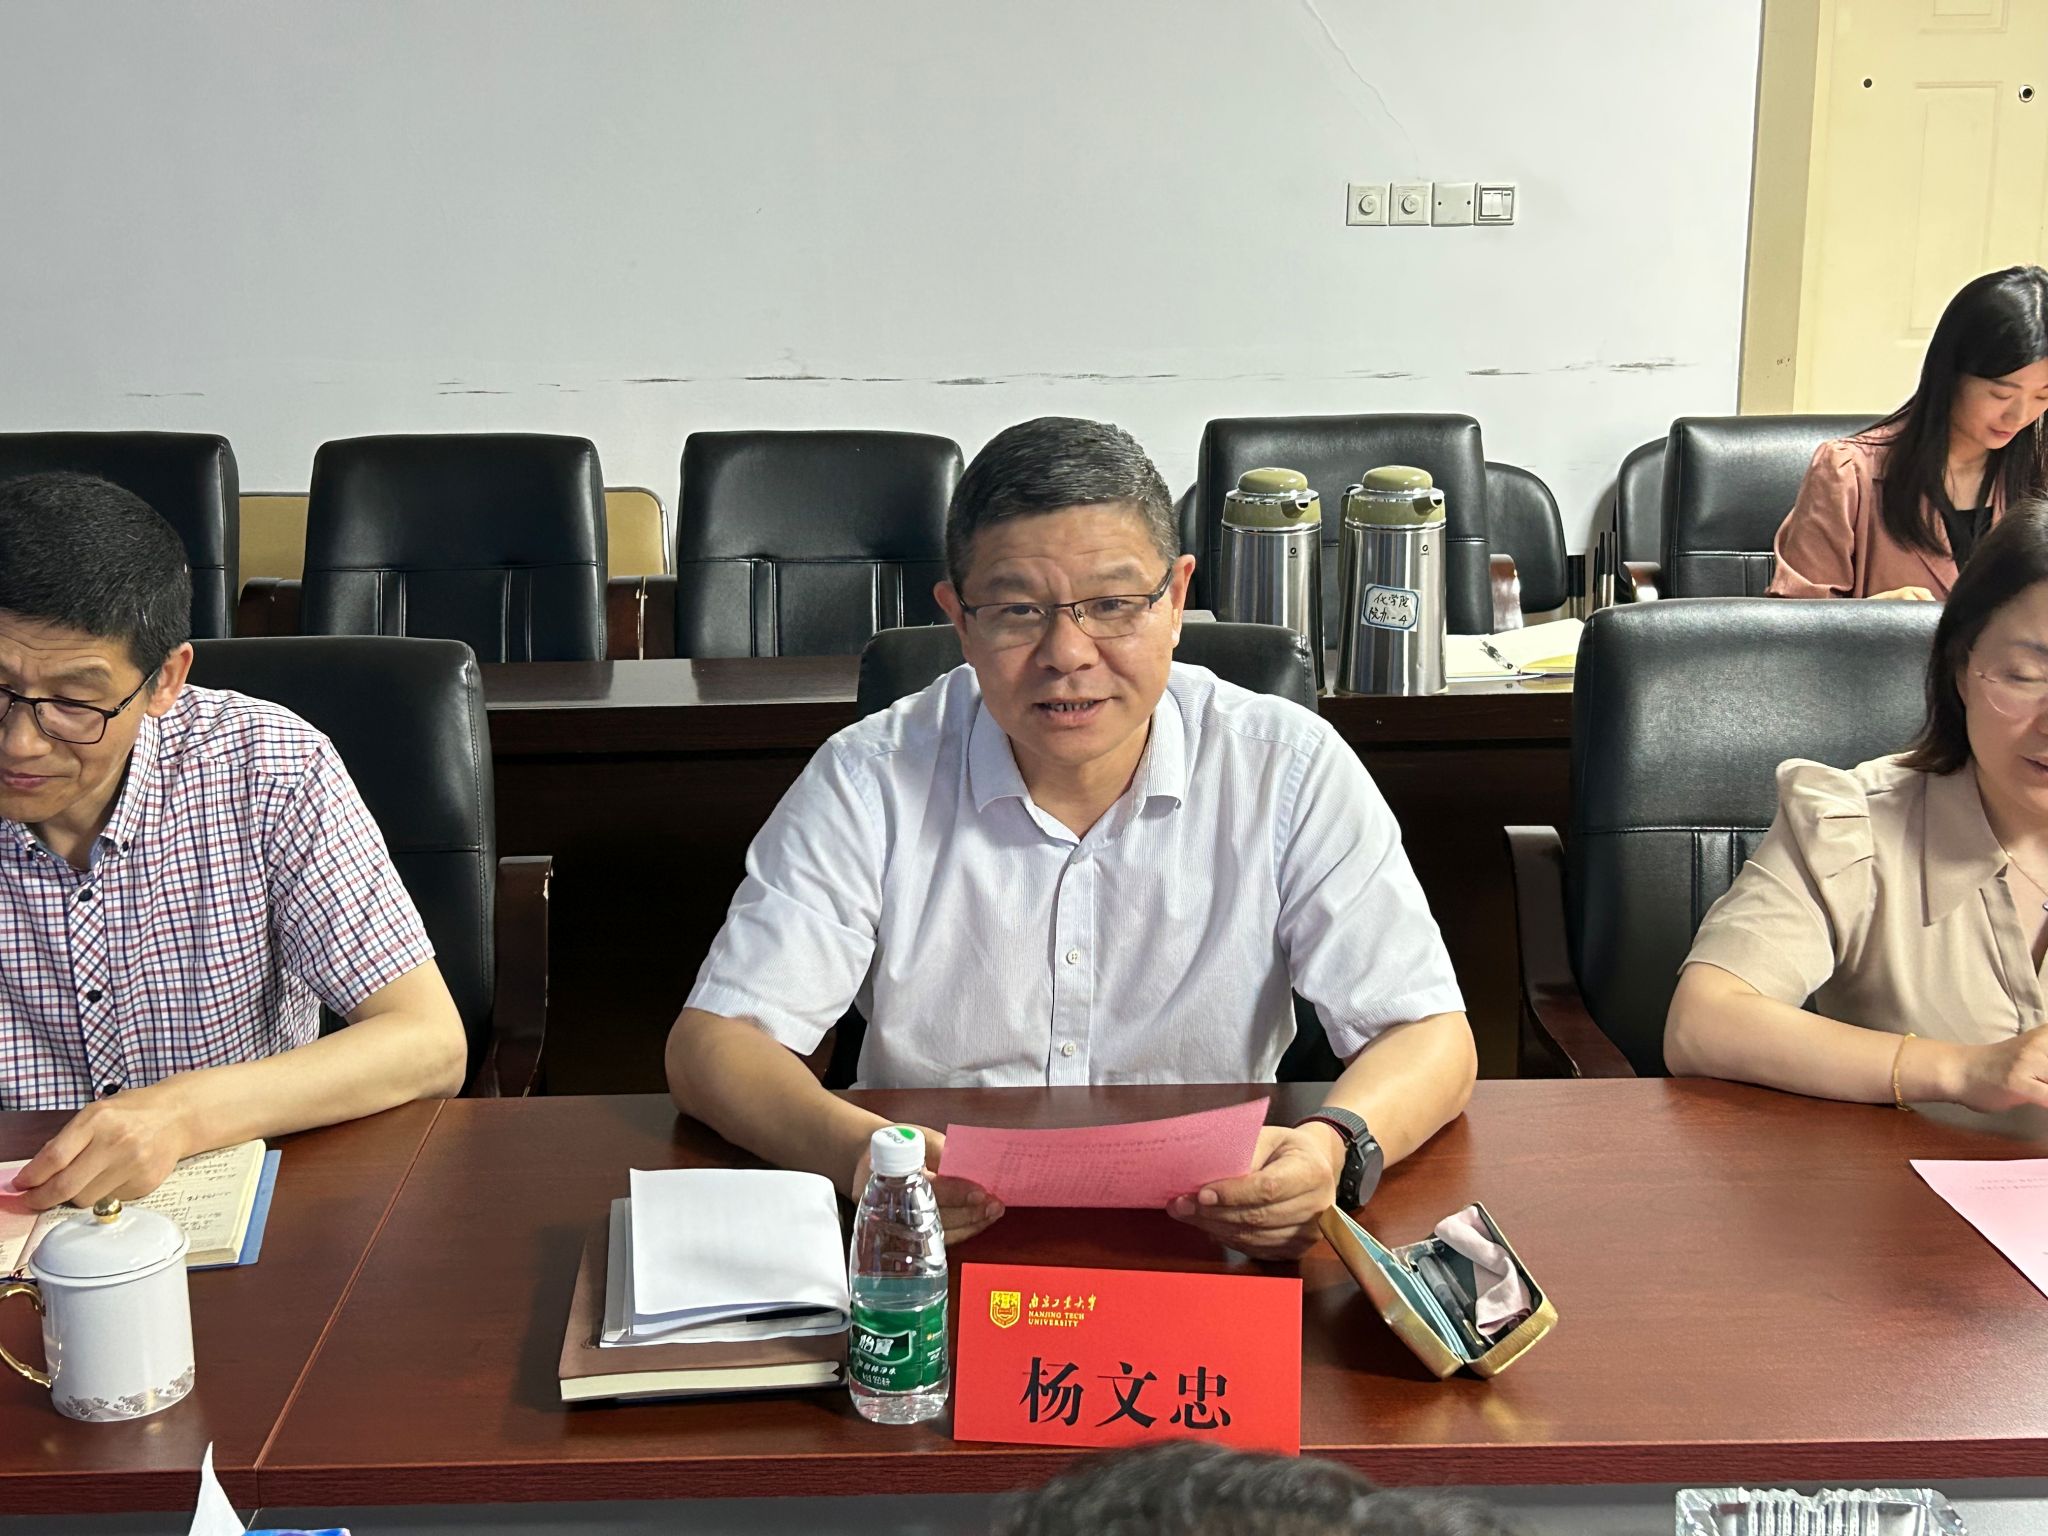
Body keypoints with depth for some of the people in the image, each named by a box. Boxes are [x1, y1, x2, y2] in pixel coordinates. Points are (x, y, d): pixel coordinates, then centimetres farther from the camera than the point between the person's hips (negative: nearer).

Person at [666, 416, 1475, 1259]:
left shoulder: (1293, 771, -4)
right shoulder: (870, 783, -5)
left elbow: (1429, 1035, -5)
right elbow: (712, 1043, -8)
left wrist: (1336, 1147, -28)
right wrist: (857, 1150, -31)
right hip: (935, 1246, -2)